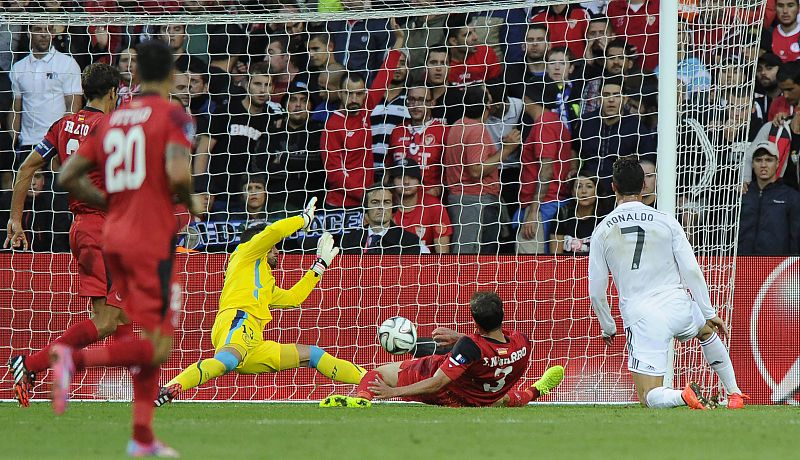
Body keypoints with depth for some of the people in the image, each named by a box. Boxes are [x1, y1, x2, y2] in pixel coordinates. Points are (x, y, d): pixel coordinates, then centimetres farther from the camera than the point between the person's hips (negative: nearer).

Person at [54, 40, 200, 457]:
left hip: (114, 236, 7)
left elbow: (68, 177, 11)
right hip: (152, 239, -7)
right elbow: (178, 172, -22)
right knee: (158, 347, -7)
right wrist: (189, 204, -2)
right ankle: (74, 359, -24)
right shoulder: (173, 116, -5)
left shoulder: (110, 120, 12)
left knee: (148, 341, 15)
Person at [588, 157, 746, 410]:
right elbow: (691, 270, -2)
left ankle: (683, 396, -31)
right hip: (677, 303, 2)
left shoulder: (602, 231, 1)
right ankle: (734, 394, 34)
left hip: (640, 316, -2)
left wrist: (608, 327, 18)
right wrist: (709, 313, 6)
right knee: (708, 331, 38)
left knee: (649, 397, 0)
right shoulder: (665, 221, 0)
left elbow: (596, 291, 3)